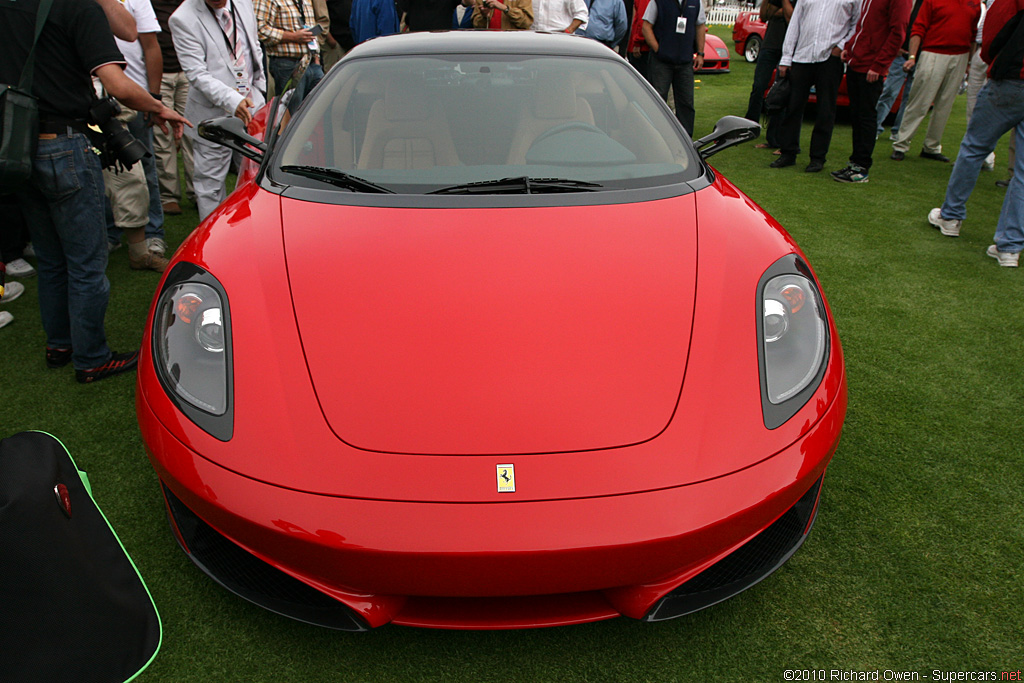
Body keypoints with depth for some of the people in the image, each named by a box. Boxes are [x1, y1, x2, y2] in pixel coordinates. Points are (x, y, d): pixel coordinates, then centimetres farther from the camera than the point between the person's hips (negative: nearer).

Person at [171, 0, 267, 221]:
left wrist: (259, 89, 15)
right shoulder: (183, 19, -13)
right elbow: (196, 73, -18)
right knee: (210, 184, 3)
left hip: (252, 104, 5)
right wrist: (232, 100, -30)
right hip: (214, 113, -5)